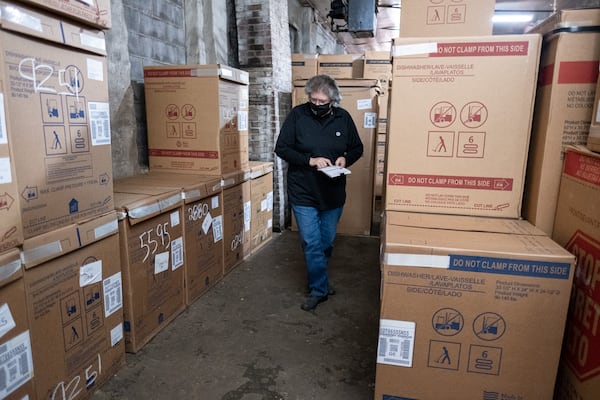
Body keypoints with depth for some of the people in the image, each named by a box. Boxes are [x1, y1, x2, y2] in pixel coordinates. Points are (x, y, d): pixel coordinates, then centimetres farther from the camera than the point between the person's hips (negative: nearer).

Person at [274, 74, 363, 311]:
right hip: (303, 193, -2)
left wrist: (345, 159, -13)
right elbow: (281, 148, -7)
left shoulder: (343, 118, -1)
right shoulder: (297, 115, -8)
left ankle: (317, 279, 41)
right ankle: (319, 290, 17)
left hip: (333, 193, 3)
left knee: (327, 242, 16)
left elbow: (357, 148, 9)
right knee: (311, 243, 0)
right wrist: (310, 160, -19)